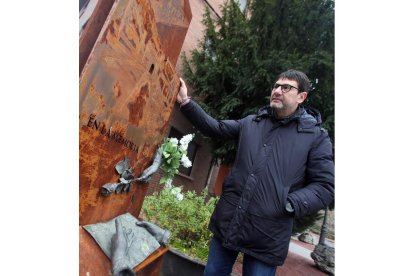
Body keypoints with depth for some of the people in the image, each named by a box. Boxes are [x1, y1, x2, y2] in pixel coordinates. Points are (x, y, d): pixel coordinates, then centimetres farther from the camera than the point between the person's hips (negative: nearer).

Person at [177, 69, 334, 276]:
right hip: (226, 224, 4)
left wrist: (290, 204, -17)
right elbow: (214, 128, 7)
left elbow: (325, 185, -3)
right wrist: (186, 102, -2)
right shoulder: (250, 123, 9)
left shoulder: (316, 137, -1)